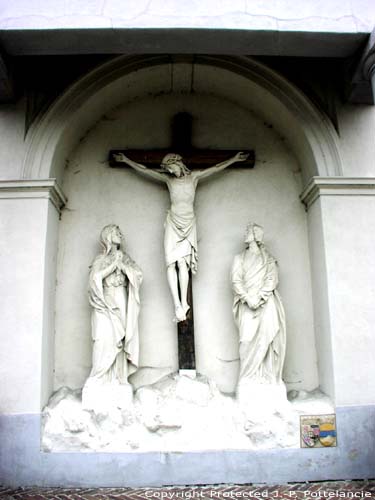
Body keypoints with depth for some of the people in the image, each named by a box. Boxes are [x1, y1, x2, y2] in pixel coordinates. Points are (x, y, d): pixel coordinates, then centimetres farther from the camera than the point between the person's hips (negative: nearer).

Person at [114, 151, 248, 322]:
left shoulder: (194, 176, 8)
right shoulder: (168, 179, 7)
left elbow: (217, 168, 13)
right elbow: (144, 170, 12)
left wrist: (235, 158, 17)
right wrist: (126, 160, 15)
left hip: (189, 224, 0)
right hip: (173, 224, 0)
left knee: (182, 262, -11)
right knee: (171, 263, -12)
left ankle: (183, 304, -9)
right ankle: (178, 305, -15)